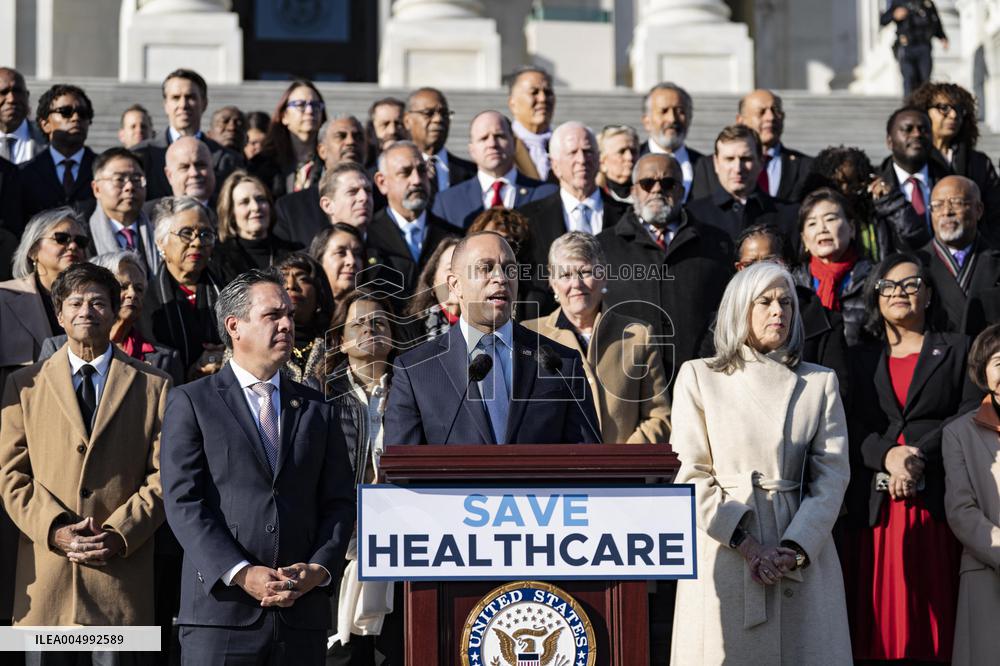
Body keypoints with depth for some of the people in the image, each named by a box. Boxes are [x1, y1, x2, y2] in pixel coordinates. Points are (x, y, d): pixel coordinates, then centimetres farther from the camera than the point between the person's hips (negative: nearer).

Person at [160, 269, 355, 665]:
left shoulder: (317, 410, 17)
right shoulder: (190, 403, 4)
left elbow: (339, 502, 12)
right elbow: (183, 502, -5)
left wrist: (319, 569, -6)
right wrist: (241, 574, -14)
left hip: (303, 615, 3)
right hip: (221, 611, -3)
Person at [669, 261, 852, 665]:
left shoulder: (820, 383, 10)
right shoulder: (698, 377, 6)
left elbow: (833, 473, 2)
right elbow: (690, 475, -1)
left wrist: (796, 548, -12)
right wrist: (747, 544, -11)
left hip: (802, 553, 2)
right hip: (724, 551, -1)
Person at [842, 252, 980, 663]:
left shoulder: (956, 350, 13)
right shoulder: (860, 359, 18)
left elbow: (970, 416, 0)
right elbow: (852, 427, 6)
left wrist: (919, 458, -13)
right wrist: (888, 455, -14)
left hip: (937, 503, -1)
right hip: (876, 506, 1)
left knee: (934, 616, -5)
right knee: (879, 620, -3)